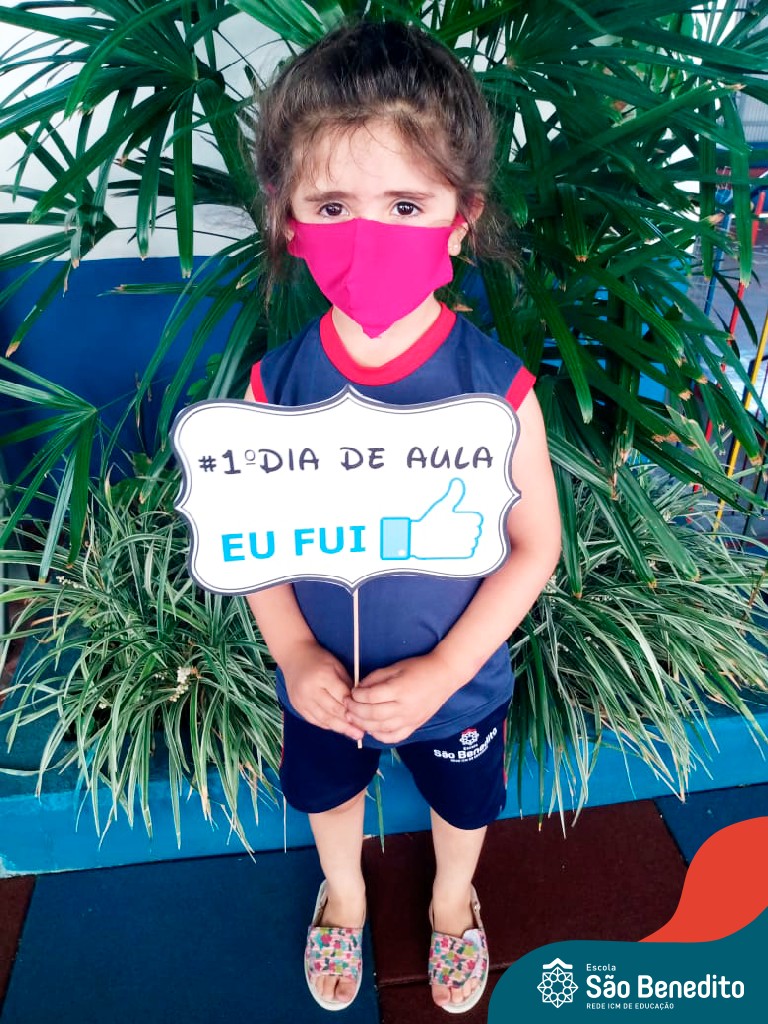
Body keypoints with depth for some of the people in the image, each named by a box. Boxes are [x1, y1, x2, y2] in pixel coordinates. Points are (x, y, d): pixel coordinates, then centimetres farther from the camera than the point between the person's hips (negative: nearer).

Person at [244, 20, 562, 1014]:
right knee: (328, 795, 30)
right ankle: (343, 892, 66)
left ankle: (452, 898, 65)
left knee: (463, 805, 28)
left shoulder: (495, 385, -26)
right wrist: (295, 656, -19)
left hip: (458, 683, -1)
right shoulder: (276, 383, -20)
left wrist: (443, 671, -21)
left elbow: (535, 544, -17)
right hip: (321, 683, 2)